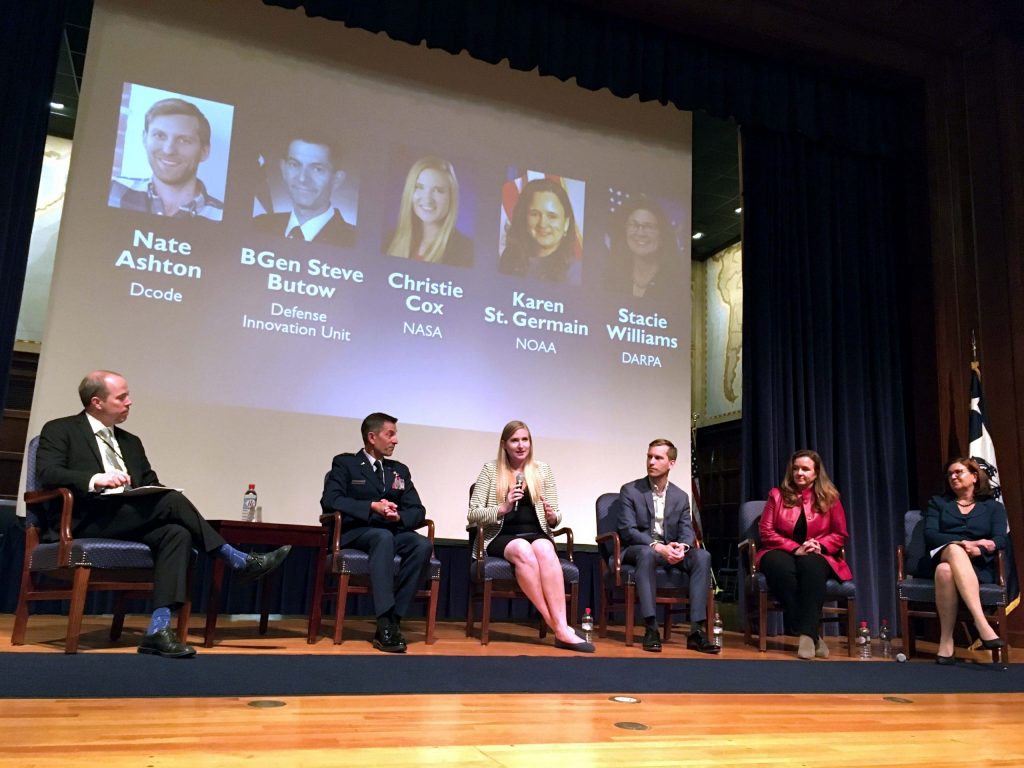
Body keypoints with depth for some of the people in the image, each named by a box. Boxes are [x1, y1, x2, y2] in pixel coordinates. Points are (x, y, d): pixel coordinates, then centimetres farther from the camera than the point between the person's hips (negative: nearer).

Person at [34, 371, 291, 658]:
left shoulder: (130, 441, 25)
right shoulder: (60, 430, 7)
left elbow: (151, 485, 20)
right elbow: (47, 473, -10)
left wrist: (160, 495, -5)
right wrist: (95, 479, -27)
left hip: (130, 518, 6)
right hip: (85, 518, -6)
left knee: (176, 534, -28)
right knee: (171, 500, -26)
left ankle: (158, 629, -36)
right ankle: (238, 561, -16)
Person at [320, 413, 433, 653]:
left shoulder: (400, 470, 19)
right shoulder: (345, 463, 5)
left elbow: (418, 511, 10)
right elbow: (330, 500, -11)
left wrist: (399, 517, -13)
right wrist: (372, 506, -20)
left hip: (392, 532, 5)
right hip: (354, 532, -4)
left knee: (423, 545, -28)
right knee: (384, 537, -38)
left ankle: (393, 620, -28)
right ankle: (385, 623, -41)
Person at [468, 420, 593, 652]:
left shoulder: (543, 470, 13)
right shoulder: (490, 470, 6)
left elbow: (554, 518, 13)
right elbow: (473, 514, 0)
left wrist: (553, 516, -12)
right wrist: (502, 508, -17)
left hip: (536, 535, 2)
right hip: (501, 537, -2)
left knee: (544, 550, -35)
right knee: (523, 550, -36)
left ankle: (560, 627, -40)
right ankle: (559, 628, -33)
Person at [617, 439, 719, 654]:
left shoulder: (681, 496, 11)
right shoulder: (630, 491, -1)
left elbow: (687, 532, 2)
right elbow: (628, 530, -11)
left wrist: (681, 547, -23)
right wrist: (657, 546, -27)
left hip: (670, 552, 4)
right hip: (638, 551, -4)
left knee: (702, 556, -25)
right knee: (647, 553, -39)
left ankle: (697, 630, -28)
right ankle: (651, 629, -39)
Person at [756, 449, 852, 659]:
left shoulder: (830, 498, 8)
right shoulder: (777, 495, 7)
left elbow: (840, 535, 9)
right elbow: (766, 532, 1)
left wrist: (820, 546, -12)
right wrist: (795, 548, -14)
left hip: (816, 556, 0)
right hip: (782, 552, 0)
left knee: (811, 565, -38)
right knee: (781, 566, -38)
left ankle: (807, 633, -40)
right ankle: (812, 634, -36)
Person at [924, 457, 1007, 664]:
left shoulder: (994, 507, 18)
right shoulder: (937, 502, 20)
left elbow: (1000, 540, -1)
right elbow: (930, 535, 2)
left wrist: (976, 550, -21)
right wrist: (964, 544, -15)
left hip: (979, 567, -1)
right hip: (941, 558, 1)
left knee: (946, 570, -39)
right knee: (954, 550, -40)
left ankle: (946, 641, -43)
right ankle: (982, 625, -50)